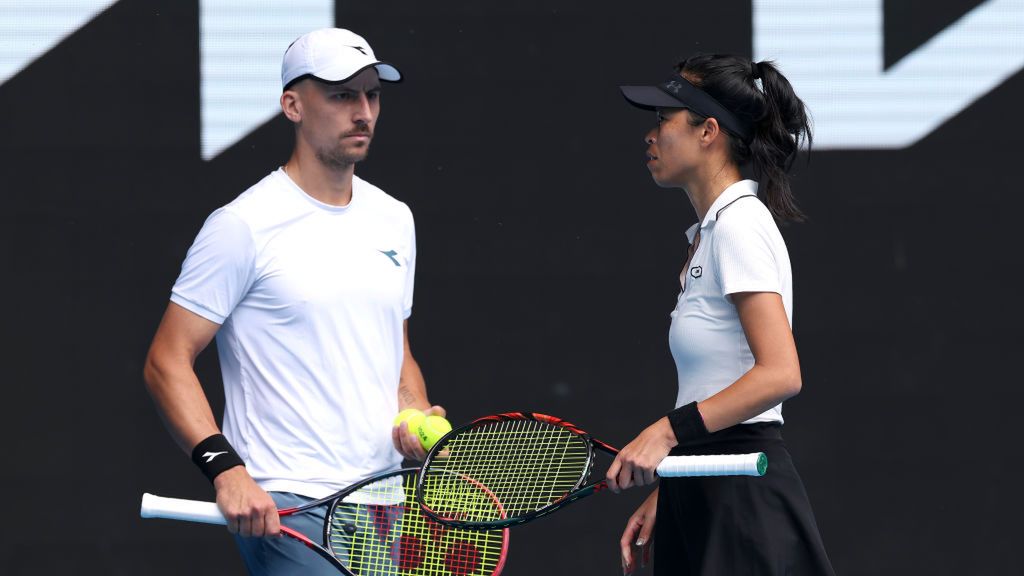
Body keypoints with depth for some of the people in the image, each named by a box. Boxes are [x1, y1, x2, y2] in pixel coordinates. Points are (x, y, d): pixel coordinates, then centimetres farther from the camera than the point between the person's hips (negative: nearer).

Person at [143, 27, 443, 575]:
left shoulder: (394, 219, 13)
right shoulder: (243, 226, -9)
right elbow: (167, 362, -11)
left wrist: (416, 415, 2)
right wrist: (226, 470, -22)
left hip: (389, 503, 7)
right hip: (287, 509, -7)